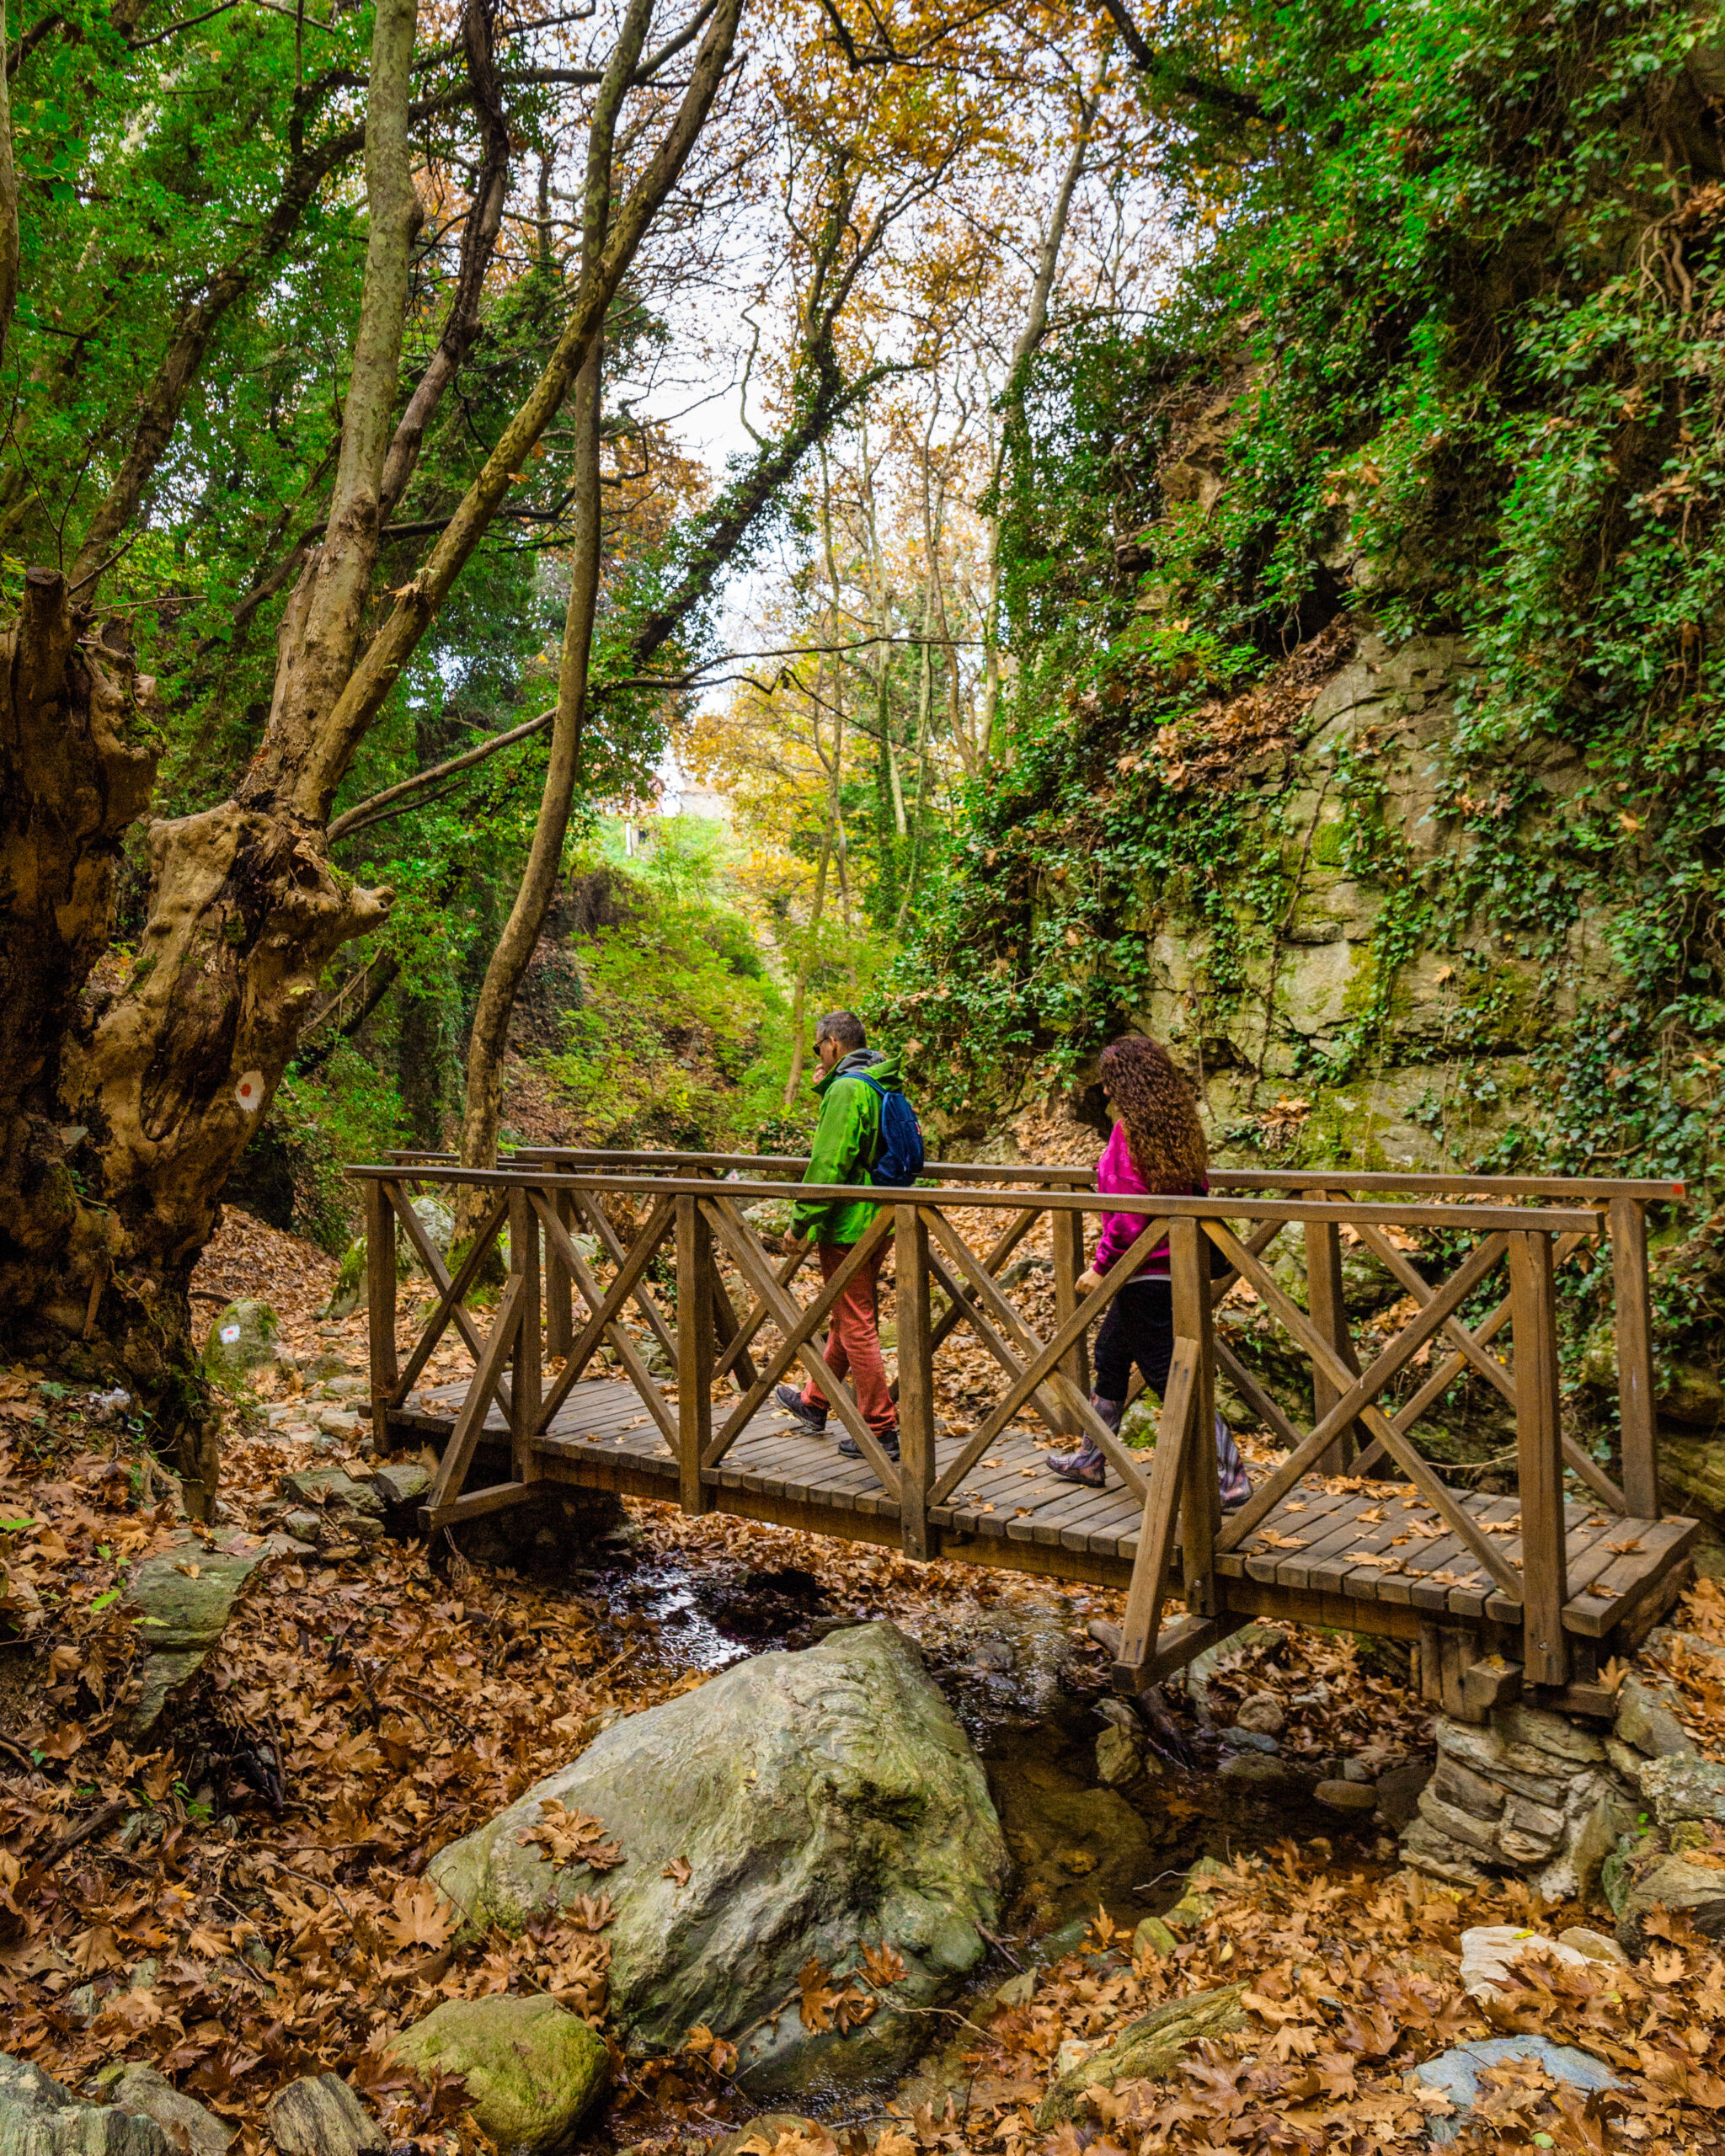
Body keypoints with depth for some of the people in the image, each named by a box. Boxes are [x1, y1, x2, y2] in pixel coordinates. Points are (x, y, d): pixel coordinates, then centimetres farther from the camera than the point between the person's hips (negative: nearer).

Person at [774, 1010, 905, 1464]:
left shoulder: (846, 1089, -18)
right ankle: (814, 1403, 39)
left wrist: (801, 1221, -16)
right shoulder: (886, 1085, 12)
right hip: (882, 1220, 10)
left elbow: (829, 1164, -22)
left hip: (848, 1224, -10)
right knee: (848, 1315, 21)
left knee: (856, 1326, -2)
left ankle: (881, 1429, 4)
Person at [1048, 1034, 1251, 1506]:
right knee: (1110, 1355, 22)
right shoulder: (1181, 1126, 6)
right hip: (1177, 1266, 9)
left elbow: (1128, 1214, -21)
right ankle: (1089, 1461, 34)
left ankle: (1230, 1479, 0)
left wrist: (1100, 1266, -13)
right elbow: (1198, 1190, 11)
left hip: (1145, 1272, -9)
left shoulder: (1129, 1130, -18)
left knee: (1170, 1377, -2)